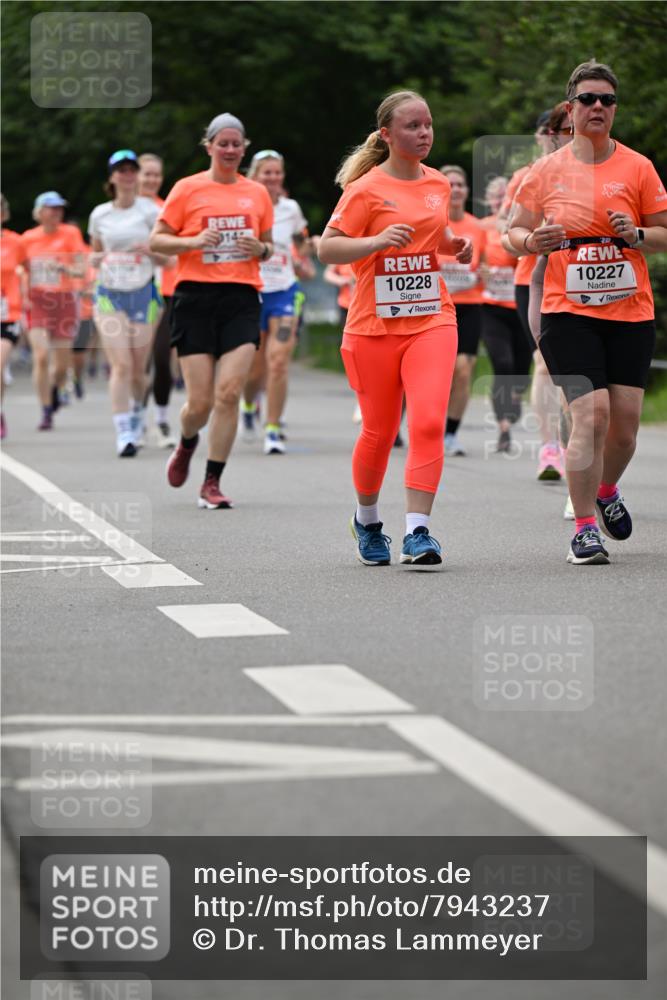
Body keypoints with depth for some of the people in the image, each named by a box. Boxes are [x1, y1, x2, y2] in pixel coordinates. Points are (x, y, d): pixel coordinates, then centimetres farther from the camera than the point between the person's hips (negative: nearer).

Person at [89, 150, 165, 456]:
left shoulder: (150, 211, -1)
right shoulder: (99, 215, 7)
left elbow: (166, 257, 2)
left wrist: (150, 250, -20)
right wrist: (99, 259, -3)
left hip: (143, 293, -1)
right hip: (109, 293, 1)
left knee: (138, 368, 4)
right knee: (121, 365, -13)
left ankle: (137, 409, 37)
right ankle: (123, 433, -15)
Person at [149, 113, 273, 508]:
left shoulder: (257, 193, 12)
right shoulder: (188, 189, 3)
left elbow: (268, 247, 23)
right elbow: (157, 240, 4)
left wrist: (260, 249, -1)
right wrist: (194, 241, -13)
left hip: (242, 299, 2)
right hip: (196, 298, -2)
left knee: (229, 393, -12)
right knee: (201, 401, -4)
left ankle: (212, 483, -3)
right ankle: (187, 443, 33)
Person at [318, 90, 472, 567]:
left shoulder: (438, 183, 9)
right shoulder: (366, 188, -7)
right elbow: (327, 247, -11)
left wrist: (455, 244, 7)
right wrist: (378, 240, -25)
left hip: (431, 321, 3)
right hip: (374, 326, -3)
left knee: (429, 422, -15)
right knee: (379, 431, 7)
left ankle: (418, 531, -16)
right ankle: (367, 519, 32)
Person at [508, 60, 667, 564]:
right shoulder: (547, 171, 3)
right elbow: (515, 232, 10)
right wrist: (532, 241, -13)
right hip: (568, 313, -2)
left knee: (625, 422, 2)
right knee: (591, 414, -16)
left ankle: (606, 490, 34)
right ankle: (585, 528, -7)